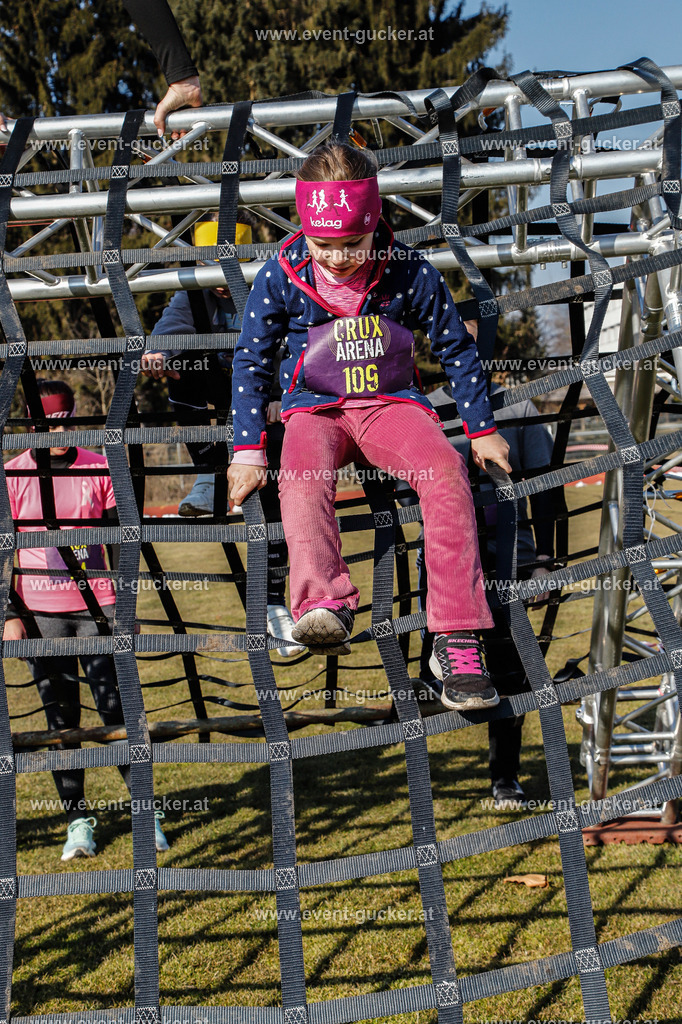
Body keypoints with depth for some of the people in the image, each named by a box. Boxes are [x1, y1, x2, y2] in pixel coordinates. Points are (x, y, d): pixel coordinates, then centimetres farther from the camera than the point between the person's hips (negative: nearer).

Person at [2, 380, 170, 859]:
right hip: (40, 612, 0)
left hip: (97, 606, 0)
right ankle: (78, 821, 12)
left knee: (118, 709, -3)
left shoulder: (99, 468, 4)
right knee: (61, 719, 5)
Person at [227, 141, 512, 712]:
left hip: (392, 403, 0)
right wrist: (248, 449, 0)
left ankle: (457, 638, -37)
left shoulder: (407, 270, -6)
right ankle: (323, 606, -59)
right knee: (303, 477, -36)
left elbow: (455, 347, 7)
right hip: (315, 408, 0)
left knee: (446, 472, -32)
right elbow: (252, 360, 4)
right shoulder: (281, 276, -6)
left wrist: (483, 429, 11)